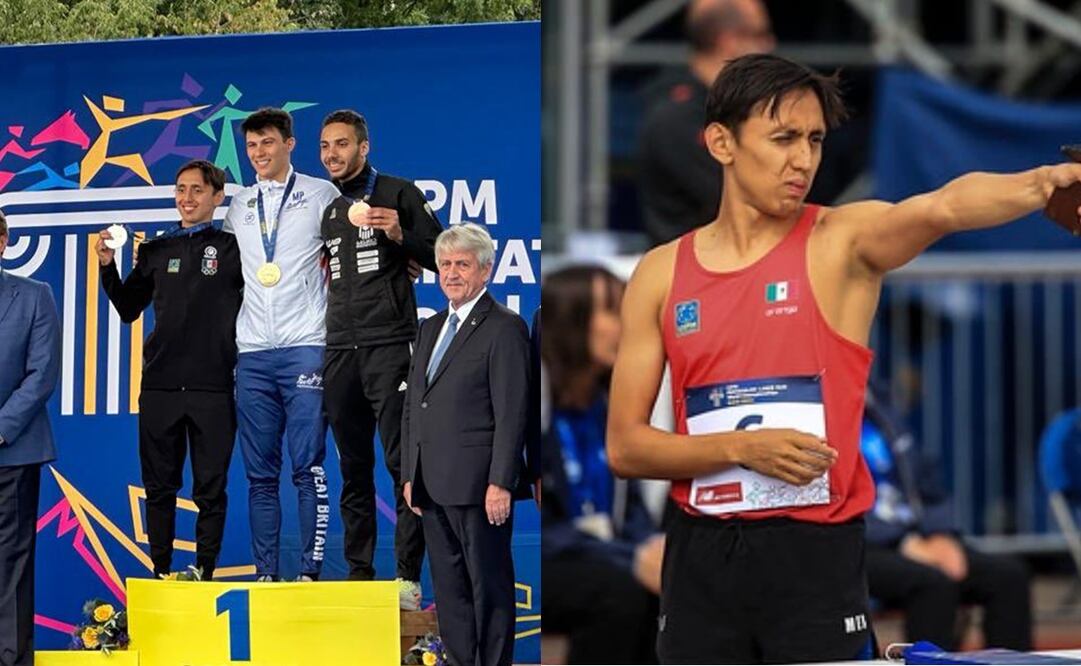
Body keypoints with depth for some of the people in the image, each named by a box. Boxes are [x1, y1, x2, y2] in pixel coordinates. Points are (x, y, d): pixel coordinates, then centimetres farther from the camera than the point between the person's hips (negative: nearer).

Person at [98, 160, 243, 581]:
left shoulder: (232, 248, 4)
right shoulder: (157, 251, 14)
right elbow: (128, 310, 18)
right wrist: (108, 267, 5)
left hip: (213, 387, -3)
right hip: (160, 385, 3)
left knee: (210, 489, 0)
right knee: (159, 486, 6)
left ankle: (204, 574, 5)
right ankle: (161, 574, 12)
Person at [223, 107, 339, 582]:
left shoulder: (321, 195, 4)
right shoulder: (238, 206, 17)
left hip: (305, 347, -4)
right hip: (252, 352, 4)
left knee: (308, 467, -8)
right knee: (260, 472, 4)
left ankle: (310, 573, -7)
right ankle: (265, 574, 6)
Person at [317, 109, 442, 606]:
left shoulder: (397, 193, 2)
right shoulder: (327, 210, 19)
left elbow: (439, 258, -1)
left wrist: (401, 236, -16)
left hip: (389, 345, -6)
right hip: (340, 350, 6)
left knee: (402, 462, -10)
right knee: (353, 467, 7)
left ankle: (408, 577, -11)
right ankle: (358, 573, 10)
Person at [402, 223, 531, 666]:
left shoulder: (504, 329, -6)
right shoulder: (430, 330, 18)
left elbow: (512, 414, -12)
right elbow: (412, 408, 20)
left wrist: (501, 484, -17)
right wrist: (409, 476, 13)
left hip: (478, 486, -8)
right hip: (432, 487, 8)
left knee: (489, 587, -2)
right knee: (449, 588, 11)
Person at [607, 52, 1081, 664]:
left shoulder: (843, 243, -2)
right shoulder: (660, 275, 6)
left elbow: (945, 207, -24)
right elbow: (625, 447, 4)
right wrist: (743, 447, -12)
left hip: (817, 553, -3)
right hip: (702, 559, 3)